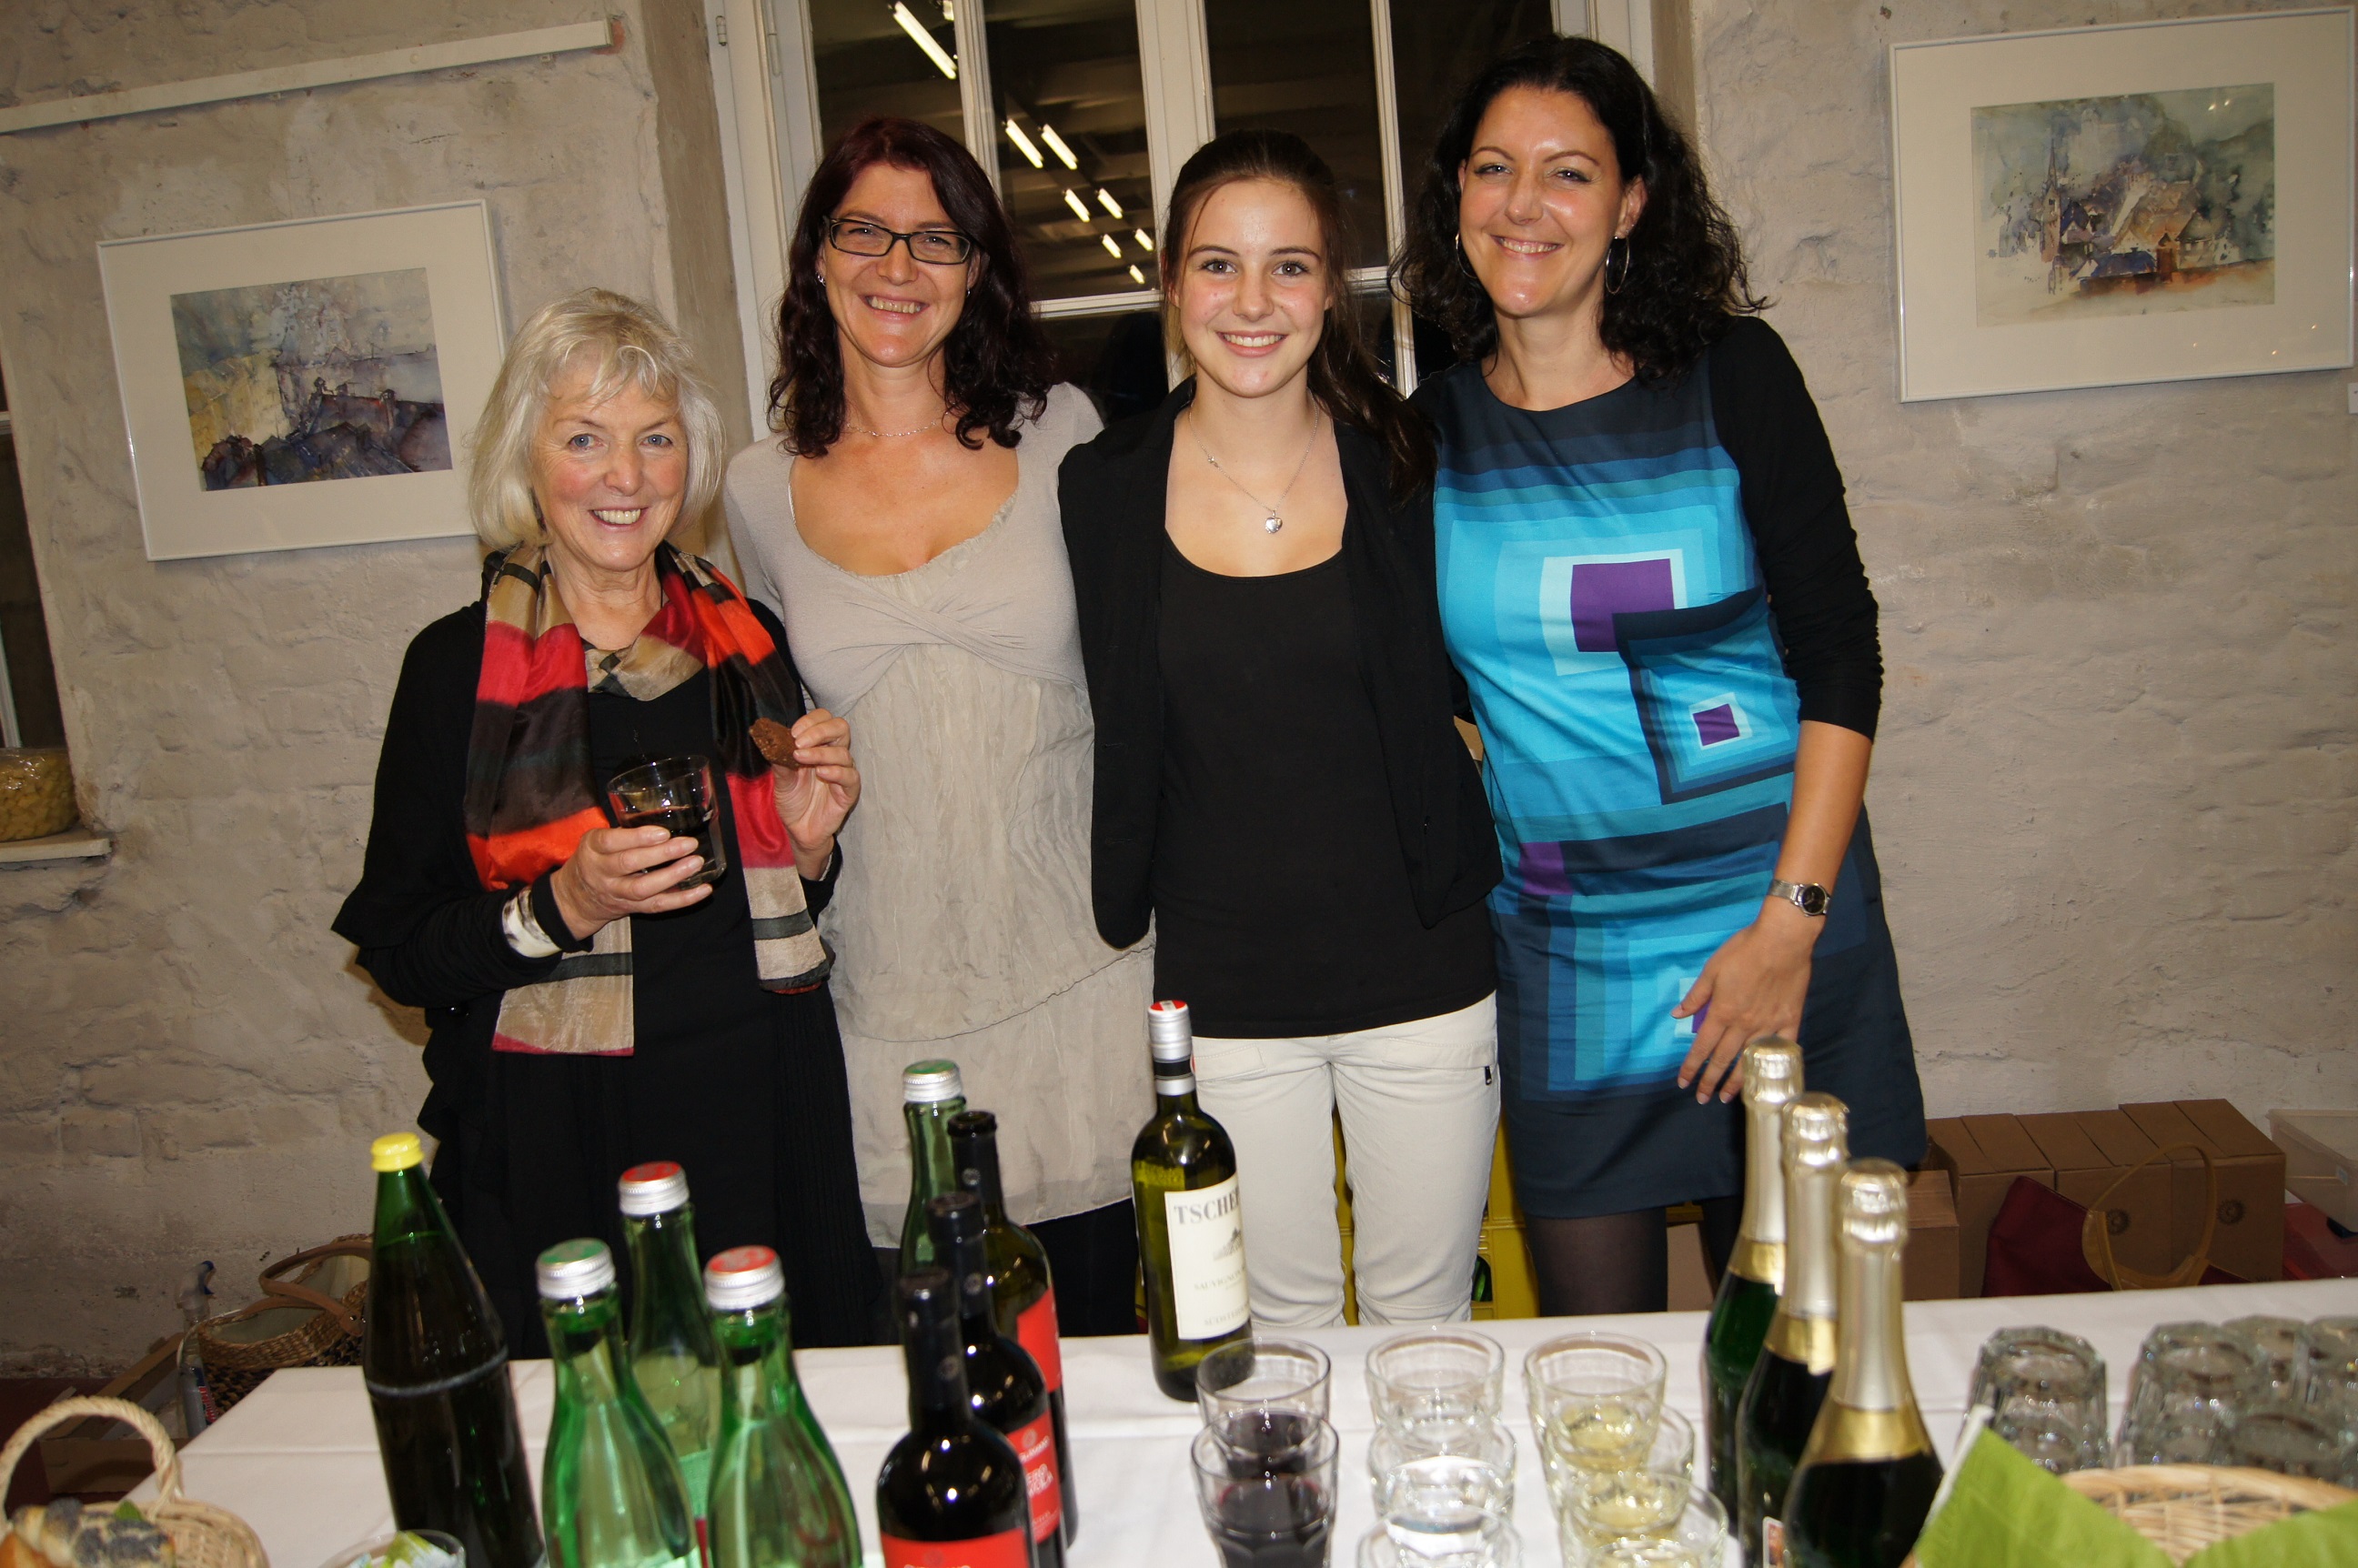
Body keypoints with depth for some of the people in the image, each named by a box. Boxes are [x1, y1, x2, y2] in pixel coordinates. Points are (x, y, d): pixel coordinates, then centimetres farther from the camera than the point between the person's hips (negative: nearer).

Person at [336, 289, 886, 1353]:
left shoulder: (747, 638, 6)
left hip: (766, 1126, 3)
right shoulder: (456, 664, -4)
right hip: (557, 1148, -3)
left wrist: (811, 841, -3)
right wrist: (562, 909, -19)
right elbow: (395, 951, -5)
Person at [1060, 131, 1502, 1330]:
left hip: (1421, 973, 0)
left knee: (1427, 1317, 16)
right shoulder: (1106, 488, -3)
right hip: (1222, 992, 0)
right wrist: (1120, 926, 5)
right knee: (1276, 1326, 15)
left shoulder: (1406, 464, -3)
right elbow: (1119, 740, 5)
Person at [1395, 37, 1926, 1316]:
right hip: (1560, 955, 1)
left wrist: (1792, 917, -12)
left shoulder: (1732, 377, -3)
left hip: (1777, 920, -1)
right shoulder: (1429, 431, 2)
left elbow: (1840, 654, -5)